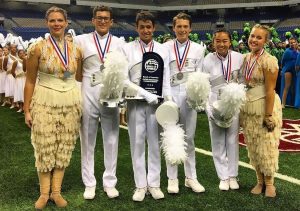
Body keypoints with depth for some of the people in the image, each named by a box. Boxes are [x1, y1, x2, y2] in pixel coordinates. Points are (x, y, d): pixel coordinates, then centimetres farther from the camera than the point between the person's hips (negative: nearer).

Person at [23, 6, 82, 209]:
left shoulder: (76, 50, 4)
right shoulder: (38, 48, -5)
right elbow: (30, 82, -1)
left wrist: (82, 104, 11)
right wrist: (27, 110, -3)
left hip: (70, 103, 3)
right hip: (45, 102, -3)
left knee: (64, 148, 8)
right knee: (45, 148, 3)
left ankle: (57, 191, 21)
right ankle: (44, 193, 19)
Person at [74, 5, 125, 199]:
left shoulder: (119, 43, 7)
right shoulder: (81, 40, 3)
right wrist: (83, 77, -3)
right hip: (88, 94, -1)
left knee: (111, 139, 7)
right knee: (88, 140, 6)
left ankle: (110, 182, 19)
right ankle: (89, 184, 18)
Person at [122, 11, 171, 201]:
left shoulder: (163, 50, 8)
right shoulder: (128, 49, 2)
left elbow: (166, 79, 7)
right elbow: (124, 78, -5)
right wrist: (147, 95, -15)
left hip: (157, 102, 1)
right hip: (135, 102, -1)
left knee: (155, 143, 7)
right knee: (137, 143, 5)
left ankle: (154, 183, 18)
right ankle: (140, 185, 15)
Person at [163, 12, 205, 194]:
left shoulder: (198, 49, 7)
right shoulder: (165, 47, 4)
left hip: (190, 94, 1)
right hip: (170, 93, -1)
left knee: (189, 137, 8)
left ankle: (191, 177, 18)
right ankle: (172, 178, 15)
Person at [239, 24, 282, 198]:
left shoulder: (268, 60, -15)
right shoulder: (245, 58, 6)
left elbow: (270, 90, -16)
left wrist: (268, 116, -18)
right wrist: (240, 108, 12)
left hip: (265, 107, -6)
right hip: (247, 108, 6)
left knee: (266, 146, 3)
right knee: (253, 147, 12)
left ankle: (270, 183, 21)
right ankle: (260, 181, 27)